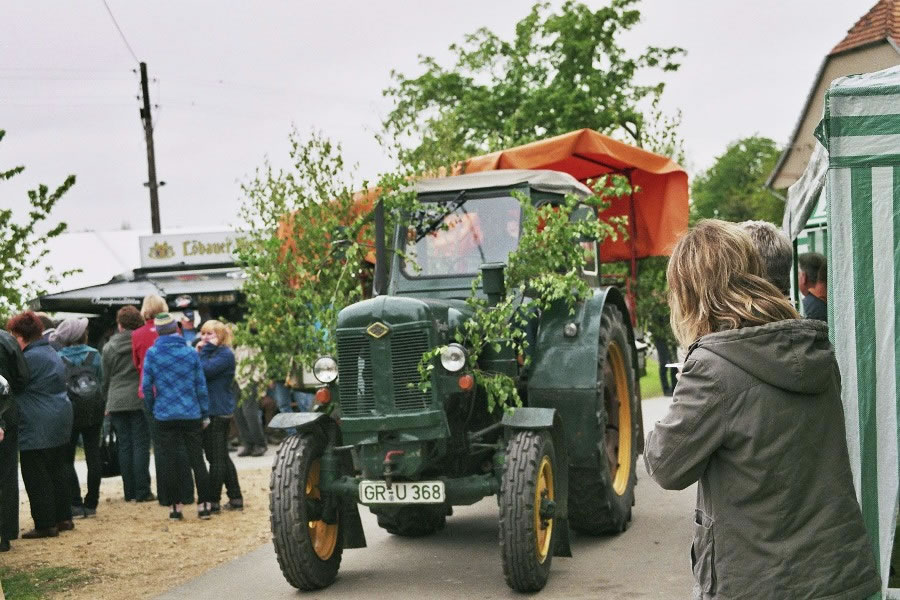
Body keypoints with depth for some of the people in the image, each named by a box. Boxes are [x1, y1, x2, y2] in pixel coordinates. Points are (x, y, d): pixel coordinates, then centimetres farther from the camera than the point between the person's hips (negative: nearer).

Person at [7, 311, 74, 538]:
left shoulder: (30, 358, -16)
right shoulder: (52, 353, 15)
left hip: (37, 427, -10)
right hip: (60, 423, 10)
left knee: (36, 477, -2)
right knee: (58, 470, 16)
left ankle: (45, 524, 1)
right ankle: (63, 518, 22)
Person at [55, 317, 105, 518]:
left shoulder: (58, 358, -7)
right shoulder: (94, 354, -1)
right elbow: (101, 380, 3)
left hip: (71, 411, -2)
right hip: (94, 410, 2)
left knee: (67, 459, 6)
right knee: (93, 456, 10)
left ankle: (76, 504, -3)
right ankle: (91, 503, 11)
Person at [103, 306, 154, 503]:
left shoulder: (109, 347, 5)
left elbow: (106, 377, 10)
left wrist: (107, 401, 20)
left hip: (117, 403, 2)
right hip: (140, 400, -2)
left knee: (124, 446, 7)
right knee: (141, 445, 0)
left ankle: (129, 491, 7)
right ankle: (142, 491, -3)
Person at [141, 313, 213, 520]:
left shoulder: (151, 354, -4)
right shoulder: (191, 353, -1)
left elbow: (146, 386, -3)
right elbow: (201, 386, 2)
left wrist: (151, 409, 12)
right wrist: (205, 414, 9)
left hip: (164, 415, -1)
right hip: (191, 415, 1)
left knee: (169, 461, 6)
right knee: (197, 459, 7)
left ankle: (176, 507, 8)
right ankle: (204, 505, 7)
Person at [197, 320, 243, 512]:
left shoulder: (225, 354, -11)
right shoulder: (211, 353, 18)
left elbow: (206, 370, -24)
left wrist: (206, 350, -12)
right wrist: (198, 352, 1)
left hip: (217, 413, -10)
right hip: (212, 411, 10)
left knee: (216, 458, -5)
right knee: (222, 457, 14)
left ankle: (213, 501, -1)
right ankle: (235, 498, 19)